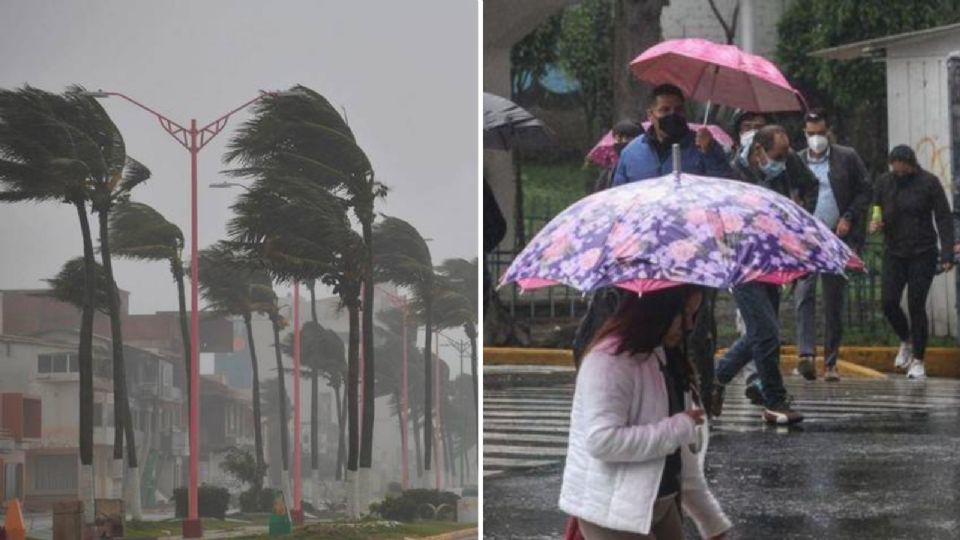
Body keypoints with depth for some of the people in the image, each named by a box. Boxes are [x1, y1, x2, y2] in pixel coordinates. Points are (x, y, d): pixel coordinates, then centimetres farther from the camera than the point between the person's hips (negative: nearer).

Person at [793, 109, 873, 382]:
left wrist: (848, 218, -5)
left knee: (835, 302, 3)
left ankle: (831, 362, 10)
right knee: (804, 293, -17)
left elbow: (866, 191, 8)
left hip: (838, 238, 0)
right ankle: (806, 354, -25)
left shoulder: (847, 157, 6)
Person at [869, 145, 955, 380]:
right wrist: (874, 223, -11)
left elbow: (943, 219, -5)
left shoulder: (929, 183, -5)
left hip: (922, 254, -3)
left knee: (916, 305, -5)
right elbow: (876, 210, 15)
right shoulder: (884, 182, 4)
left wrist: (947, 254, -14)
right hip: (894, 253, 3)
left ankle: (918, 360, 6)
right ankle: (906, 341, 22)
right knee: (888, 302, -7)